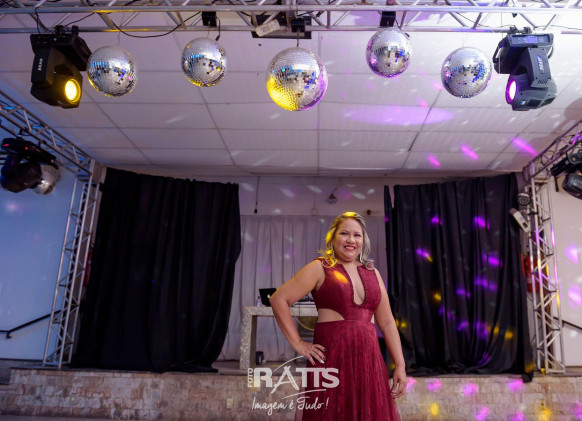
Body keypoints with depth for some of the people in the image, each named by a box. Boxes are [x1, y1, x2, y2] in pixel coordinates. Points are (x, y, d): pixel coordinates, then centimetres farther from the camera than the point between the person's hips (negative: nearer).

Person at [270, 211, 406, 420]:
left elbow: (387, 323, 15)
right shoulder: (320, 268, -1)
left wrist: (400, 365, 9)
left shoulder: (372, 273, 14)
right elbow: (279, 299, -6)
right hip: (332, 359, -5)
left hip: (369, 361, 5)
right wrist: (298, 344, -8)